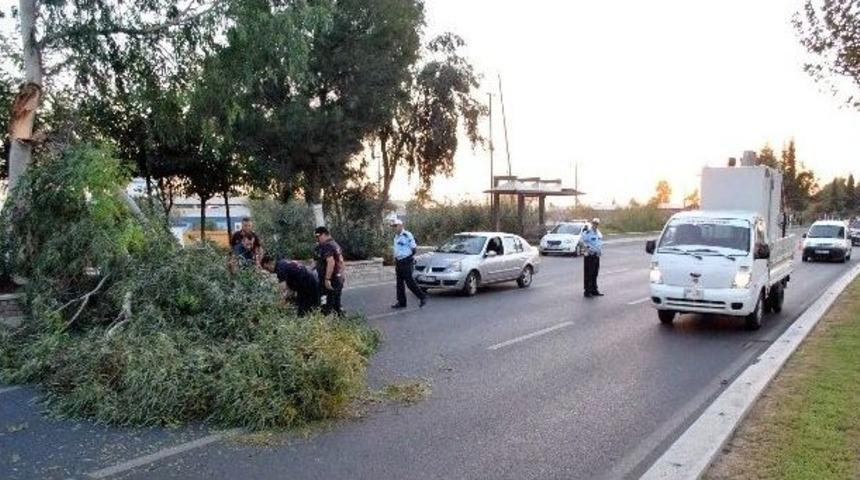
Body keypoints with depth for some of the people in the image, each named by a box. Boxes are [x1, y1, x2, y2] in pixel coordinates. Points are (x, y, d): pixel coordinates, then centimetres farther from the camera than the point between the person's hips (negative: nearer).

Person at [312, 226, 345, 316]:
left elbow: (331, 263, -26)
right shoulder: (336, 245, 16)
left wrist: (327, 279, -25)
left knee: (328, 308, -7)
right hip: (339, 279, 10)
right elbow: (341, 262, 23)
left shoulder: (326, 246, -16)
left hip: (330, 282, -10)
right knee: (336, 304, 16)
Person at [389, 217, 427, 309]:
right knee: (400, 283, 8)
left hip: (406, 262, -8)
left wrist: (408, 258, -5)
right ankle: (401, 302, 13)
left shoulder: (407, 235, -12)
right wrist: (396, 259, 18)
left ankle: (422, 297, 5)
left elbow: (413, 248, -9)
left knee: (410, 282, -8)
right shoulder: (396, 236, 14)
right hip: (399, 262, 8)